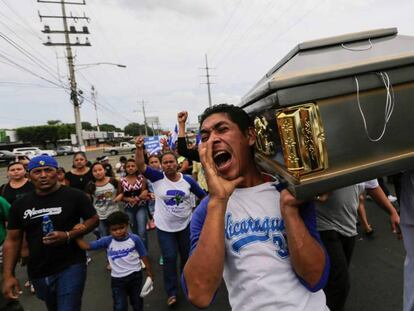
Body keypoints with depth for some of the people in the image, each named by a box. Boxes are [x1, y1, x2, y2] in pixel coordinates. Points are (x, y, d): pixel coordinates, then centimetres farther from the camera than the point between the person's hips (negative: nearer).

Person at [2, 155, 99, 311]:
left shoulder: (75, 196, -11)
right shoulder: (20, 205, 2)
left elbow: (93, 219, -6)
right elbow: (12, 240, 5)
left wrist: (68, 235, -21)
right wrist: (8, 276, -1)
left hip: (70, 267, -5)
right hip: (37, 273, 5)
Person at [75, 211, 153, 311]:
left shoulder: (135, 239, -17)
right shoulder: (107, 241, -14)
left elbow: (144, 256, -8)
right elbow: (87, 246, -16)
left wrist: (149, 272, -4)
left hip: (135, 276, 0)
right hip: (117, 279, 1)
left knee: (137, 302, 21)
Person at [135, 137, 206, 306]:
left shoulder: (187, 180, -8)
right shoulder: (157, 178, -11)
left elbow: (203, 196, 3)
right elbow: (141, 166, -25)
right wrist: (139, 148, -38)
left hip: (185, 224, 2)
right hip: (164, 227, -2)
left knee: (187, 255, 18)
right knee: (169, 258, 5)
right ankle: (171, 292, 23)